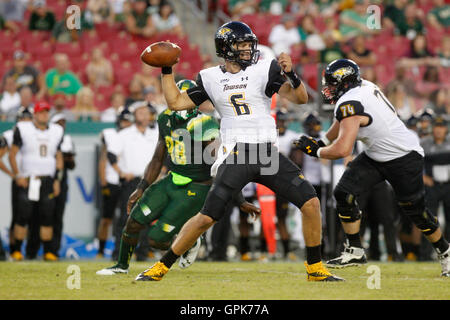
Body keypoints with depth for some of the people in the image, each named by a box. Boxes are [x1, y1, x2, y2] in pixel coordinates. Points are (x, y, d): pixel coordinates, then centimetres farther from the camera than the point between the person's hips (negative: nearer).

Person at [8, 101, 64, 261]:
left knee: (47, 217, 1)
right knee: (23, 216, -5)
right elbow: (12, 154, 1)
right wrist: (17, 175, -8)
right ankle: (16, 250, 4)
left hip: (47, 181, 3)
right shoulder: (23, 129, -2)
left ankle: (48, 251, 7)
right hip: (27, 180, -3)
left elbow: (59, 157, 16)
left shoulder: (56, 131, 9)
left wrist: (57, 180, 8)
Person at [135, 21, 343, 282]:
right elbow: (176, 102, 12)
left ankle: (315, 268, 8)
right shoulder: (211, 78, 8)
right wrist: (167, 70, 6)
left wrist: (291, 74, -21)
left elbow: (301, 98, -3)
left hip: (268, 154, 1)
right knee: (207, 217, -9)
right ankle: (161, 267, 4)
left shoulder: (264, 70, 4)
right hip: (236, 157, -1)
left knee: (311, 203, -8)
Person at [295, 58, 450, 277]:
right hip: (375, 157, 9)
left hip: (404, 158, -9)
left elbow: (342, 150, -34)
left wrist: (316, 151, -17)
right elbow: (343, 121, 18)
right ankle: (355, 252, 5)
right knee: (344, 193, -4)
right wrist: (322, 143, 14)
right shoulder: (364, 87, -2)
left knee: (415, 212, 2)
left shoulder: (349, 104, -28)